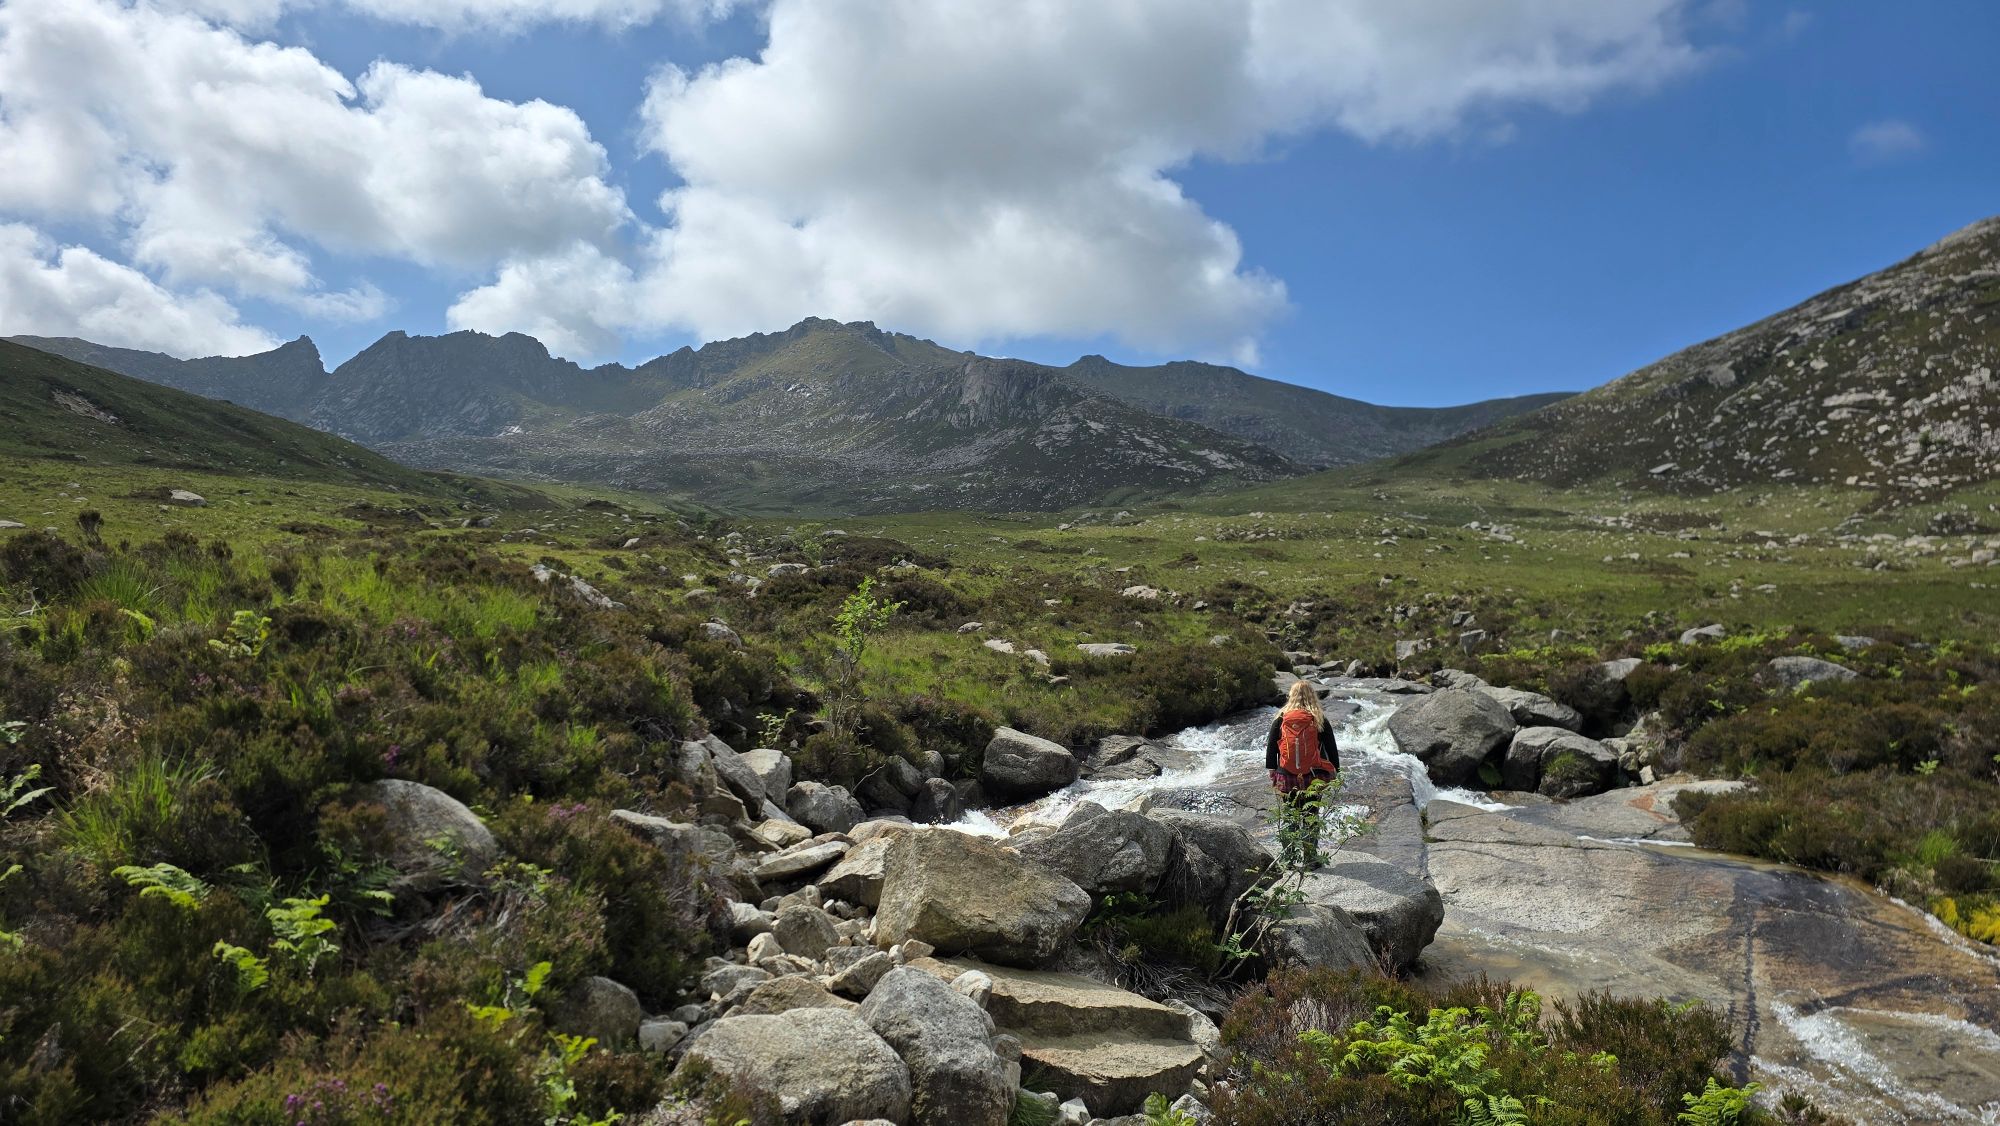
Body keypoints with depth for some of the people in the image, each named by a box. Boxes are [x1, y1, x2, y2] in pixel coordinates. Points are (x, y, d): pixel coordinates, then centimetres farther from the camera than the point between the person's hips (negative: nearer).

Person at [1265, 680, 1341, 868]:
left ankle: (1289, 857, 16)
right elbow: (1332, 749, 2)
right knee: (1310, 818, 7)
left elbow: (1271, 748, 3)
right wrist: (1336, 772, 12)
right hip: (1313, 778, -1)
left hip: (1286, 777, 1)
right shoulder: (1320, 721, -3)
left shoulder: (1280, 720, 0)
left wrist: (1272, 771, 11)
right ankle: (1309, 858, 8)